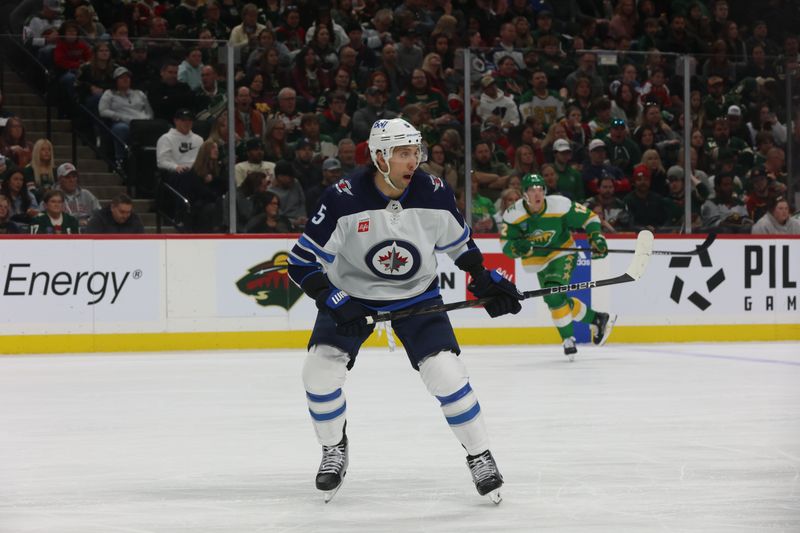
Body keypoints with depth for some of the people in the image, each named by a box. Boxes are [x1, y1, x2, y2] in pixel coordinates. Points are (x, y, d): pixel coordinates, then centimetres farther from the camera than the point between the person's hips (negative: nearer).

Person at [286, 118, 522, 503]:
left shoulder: (434, 194, -16)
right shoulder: (344, 199, -25)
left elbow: (459, 243, 4)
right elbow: (303, 262, -19)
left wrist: (485, 281, -5)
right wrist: (335, 301, -29)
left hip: (416, 295, 1)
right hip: (351, 294, -1)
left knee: (445, 372, -13)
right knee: (320, 368, -14)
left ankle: (480, 457, 4)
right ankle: (334, 451, 12)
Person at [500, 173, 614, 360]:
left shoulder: (560, 205, -22)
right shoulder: (513, 215, -18)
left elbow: (589, 218, -10)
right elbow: (506, 243, -15)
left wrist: (596, 238, -21)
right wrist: (517, 247, -37)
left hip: (563, 253, -4)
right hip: (537, 260, 4)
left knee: (554, 295, -24)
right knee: (560, 301, 11)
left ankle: (568, 339, -10)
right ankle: (597, 319, 31)